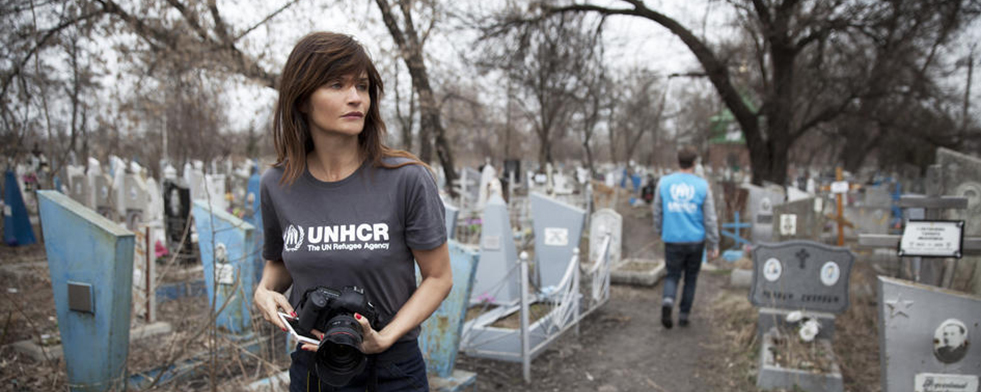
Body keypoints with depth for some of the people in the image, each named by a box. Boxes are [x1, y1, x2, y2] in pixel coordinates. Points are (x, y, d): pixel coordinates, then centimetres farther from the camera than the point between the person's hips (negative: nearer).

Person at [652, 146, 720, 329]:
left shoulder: (664, 183, -1)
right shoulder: (702, 186, -4)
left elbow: (657, 212, 6)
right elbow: (710, 218, -2)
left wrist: (660, 232, 22)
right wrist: (714, 245, 4)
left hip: (673, 240, 0)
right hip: (696, 240, 0)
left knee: (672, 275, 11)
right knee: (691, 278, 15)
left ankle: (667, 301, -18)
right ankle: (683, 315, 19)